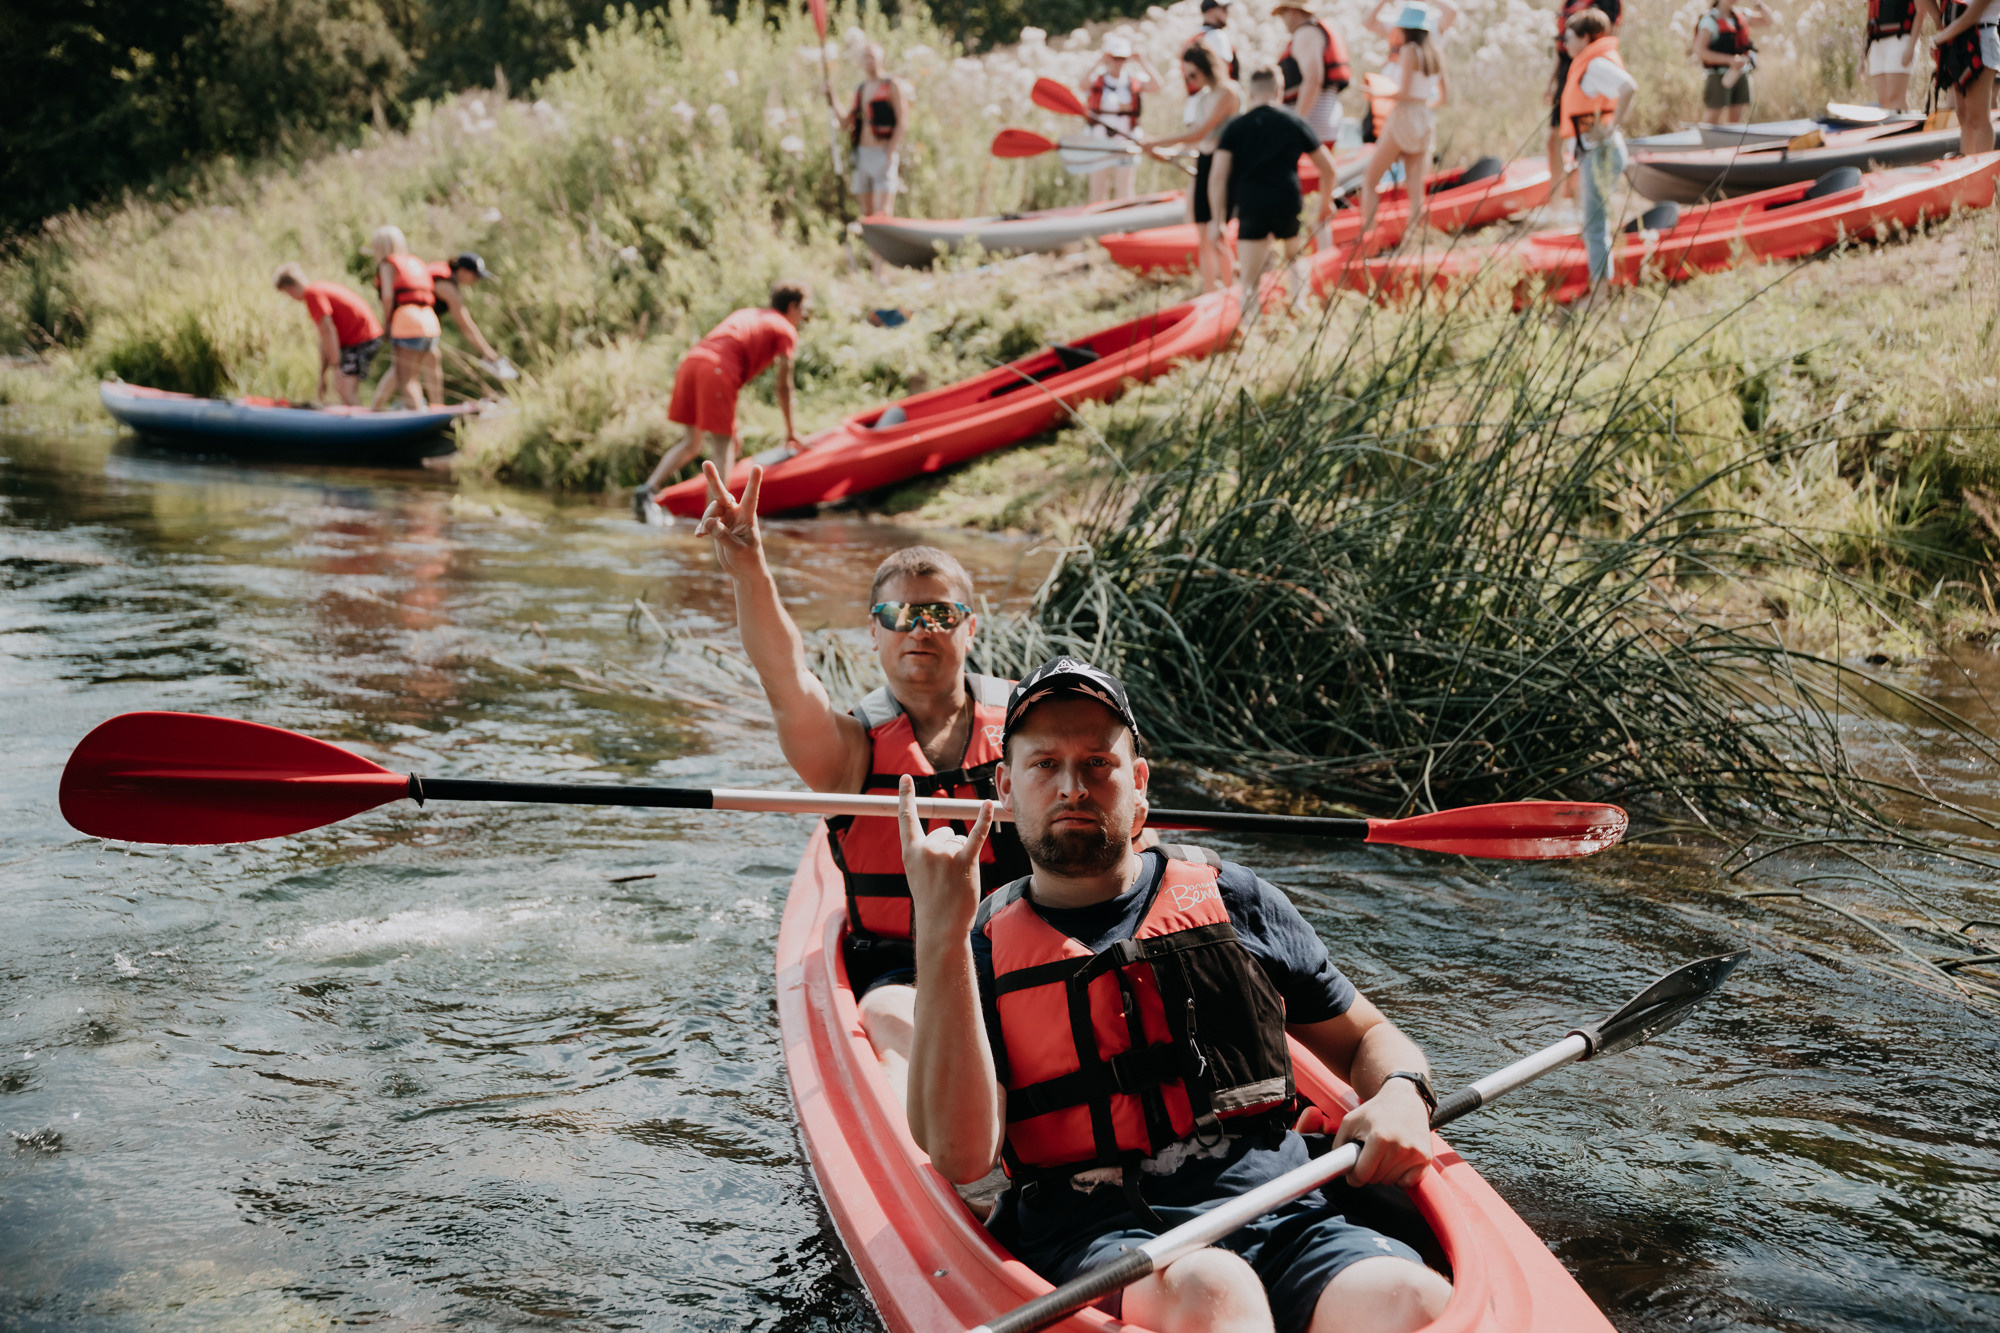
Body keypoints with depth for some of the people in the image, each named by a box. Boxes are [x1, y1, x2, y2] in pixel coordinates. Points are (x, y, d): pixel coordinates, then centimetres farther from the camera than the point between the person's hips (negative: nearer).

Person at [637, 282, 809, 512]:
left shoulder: (745, 313, 36)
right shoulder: (786, 330, 15)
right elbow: (783, 386, 13)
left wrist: (730, 426, 37)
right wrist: (790, 430, 25)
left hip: (690, 361, 7)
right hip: (717, 371, -7)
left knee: (693, 443, 18)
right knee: (722, 448, -3)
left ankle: (647, 489, 5)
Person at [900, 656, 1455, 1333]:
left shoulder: (1231, 900, 17)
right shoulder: (983, 949, 11)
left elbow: (1368, 1039, 27)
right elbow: (962, 1155, -6)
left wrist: (1400, 1096, 1)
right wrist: (939, 930, -11)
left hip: (1283, 1217, 2)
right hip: (1095, 1239, -2)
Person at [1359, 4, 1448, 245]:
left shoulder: (1409, 51, -11)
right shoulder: (1437, 55, 10)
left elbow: (1403, 92, -18)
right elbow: (1441, 98, 15)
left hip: (1403, 118, -7)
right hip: (1425, 121, 7)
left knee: (1370, 180, 1)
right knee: (1416, 189, 3)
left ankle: (1365, 236, -9)